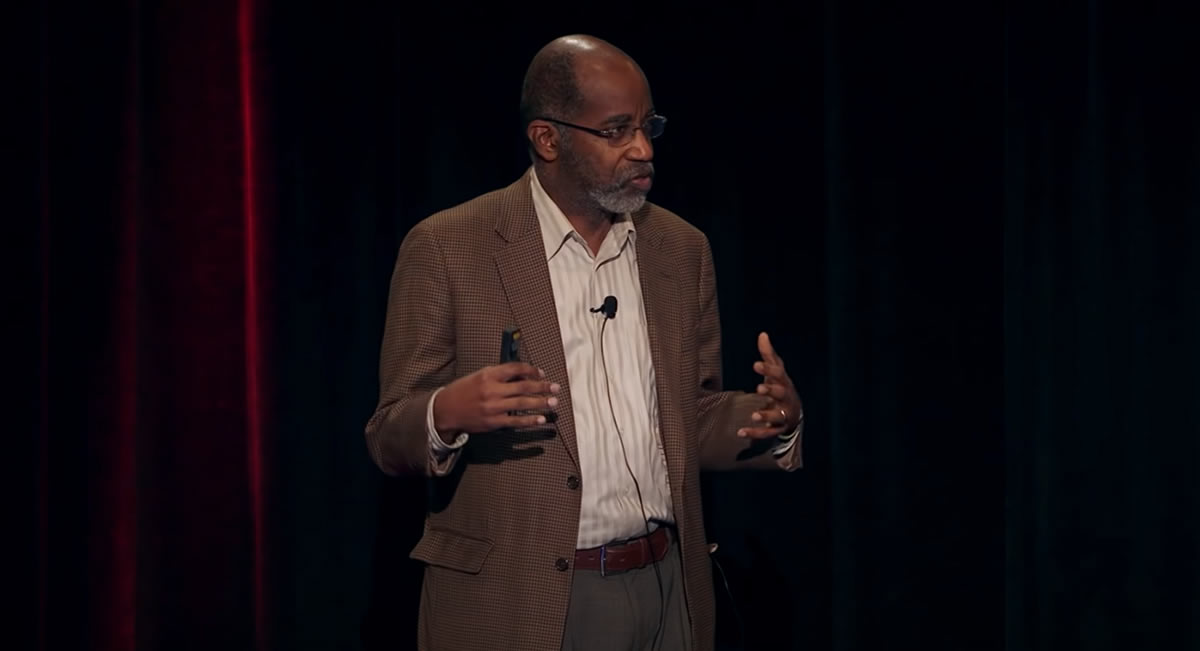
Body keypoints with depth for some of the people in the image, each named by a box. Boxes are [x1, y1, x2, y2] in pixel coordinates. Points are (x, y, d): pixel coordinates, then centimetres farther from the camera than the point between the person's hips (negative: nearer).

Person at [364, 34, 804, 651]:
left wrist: (772, 420, -7)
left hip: (667, 595, 4)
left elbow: (694, 421, 14)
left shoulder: (681, 249, 7)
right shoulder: (445, 249, -7)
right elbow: (390, 438, -5)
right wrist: (447, 413, -27)